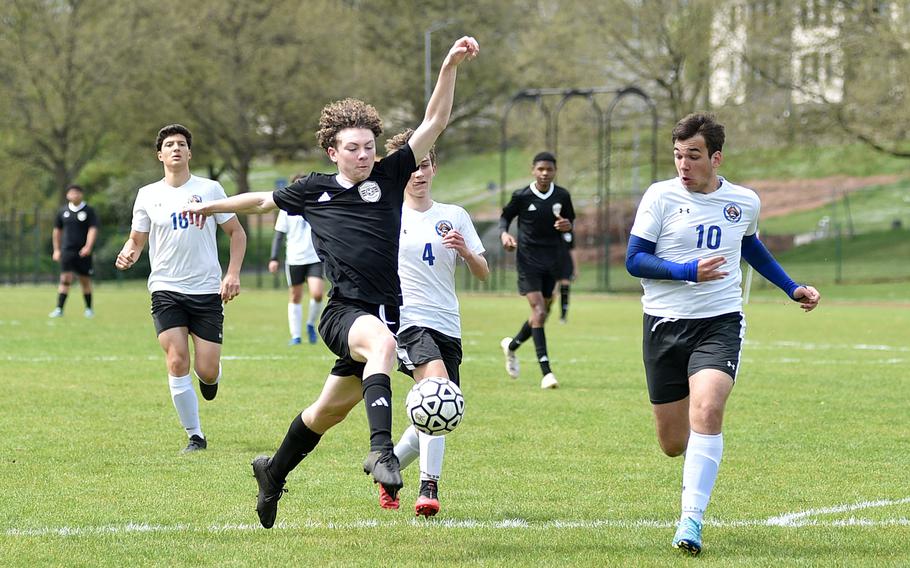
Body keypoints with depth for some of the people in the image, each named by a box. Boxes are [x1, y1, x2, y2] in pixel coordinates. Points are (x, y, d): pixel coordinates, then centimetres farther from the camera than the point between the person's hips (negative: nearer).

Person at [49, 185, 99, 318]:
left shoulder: (88, 211, 0)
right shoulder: (63, 211, 8)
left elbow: (93, 230, -8)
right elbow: (57, 231, 18)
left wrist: (88, 247, -22)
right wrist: (56, 250, 15)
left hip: (83, 252, -1)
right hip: (67, 251, 1)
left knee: (85, 280, 6)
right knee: (65, 279, -10)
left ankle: (89, 309, 20)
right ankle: (59, 309, -10)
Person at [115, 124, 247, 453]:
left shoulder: (209, 189, 2)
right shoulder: (148, 195, 6)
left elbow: (236, 232, 8)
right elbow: (136, 240, 13)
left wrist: (233, 274, -5)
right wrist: (127, 255, -11)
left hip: (207, 290, 0)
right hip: (166, 289, 1)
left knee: (207, 370, -5)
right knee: (177, 362, -14)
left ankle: (210, 377, 34)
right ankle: (195, 436, -2)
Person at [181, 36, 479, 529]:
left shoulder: (389, 176, 5)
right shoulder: (313, 190, 7)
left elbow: (434, 122, 1)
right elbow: (265, 200, 27)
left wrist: (450, 67, -10)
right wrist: (213, 206, 38)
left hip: (384, 313, 2)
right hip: (344, 311, -2)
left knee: (330, 409, 14)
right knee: (382, 341, -37)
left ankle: (275, 472, 39)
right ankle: (380, 448, -47)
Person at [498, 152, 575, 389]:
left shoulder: (562, 196, 1)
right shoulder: (521, 197, -6)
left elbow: (570, 221, 15)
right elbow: (505, 216, 8)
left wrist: (567, 226, -9)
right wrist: (504, 234, -12)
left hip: (552, 262, 4)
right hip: (529, 260, -4)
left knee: (542, 314, 11)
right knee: (538, 311, -15)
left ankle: (512, 345, 41)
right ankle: (546, 372, -16)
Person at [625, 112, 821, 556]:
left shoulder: (745, 202, 5)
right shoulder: (661, 196, -4)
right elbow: (634, 259, -5)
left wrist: (791, 288, 26)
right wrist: (689, 272, -19)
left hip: (720, 323, 0)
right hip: (665, 322, 0)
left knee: (707, 409, -26)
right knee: (672, 443, 6)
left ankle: (691, 520, -25)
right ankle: (697, 466, 45)